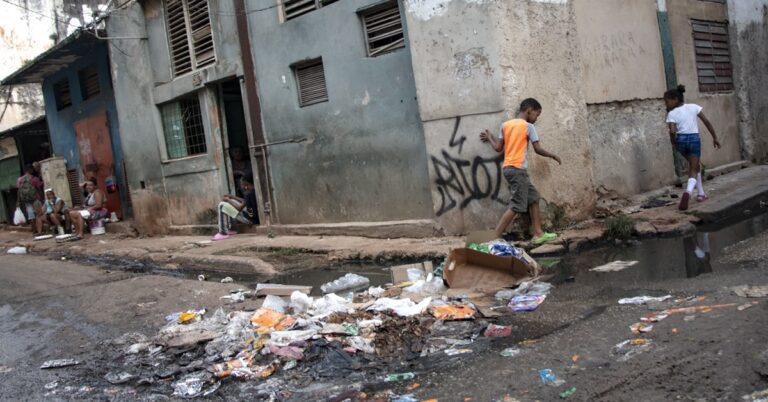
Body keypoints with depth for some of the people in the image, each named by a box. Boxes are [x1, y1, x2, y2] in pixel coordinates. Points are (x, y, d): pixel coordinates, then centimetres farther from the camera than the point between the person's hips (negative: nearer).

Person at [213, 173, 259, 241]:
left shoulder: (249, 193, -23)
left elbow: (239, 208, -17)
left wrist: (228, 200, -3)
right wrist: (232, 197, 16)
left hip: (251, 219, -10)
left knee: (222, 205, -9)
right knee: (231, 202, 20)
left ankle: (223, 233, -3)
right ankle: (228, 229, 19)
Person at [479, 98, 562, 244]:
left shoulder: (505, 125, 11)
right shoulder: (528, 126, -5)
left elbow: (498, 148, 8)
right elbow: (538, 149, -6)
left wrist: (490, 137, 26)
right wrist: (553, 156, 11)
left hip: (508, 168, 8)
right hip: (518, 169, -8)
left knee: (533, 198, 18)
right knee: (516, 206, -7)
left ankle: (538, 234, 20)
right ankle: (495, 238, -12)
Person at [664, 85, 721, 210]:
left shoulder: (672, 113, -2)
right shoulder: (693, 107, 7)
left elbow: (672, 131, -16)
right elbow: (707, 122, 4)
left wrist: (673, 142, 3)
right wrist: (715, 138, 10)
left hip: (681, 140, 1)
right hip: (694, 139, 0)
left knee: (694, 165, 24)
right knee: (693, 169, 1)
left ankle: (701, 193, 30)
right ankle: (688, 192, -28)